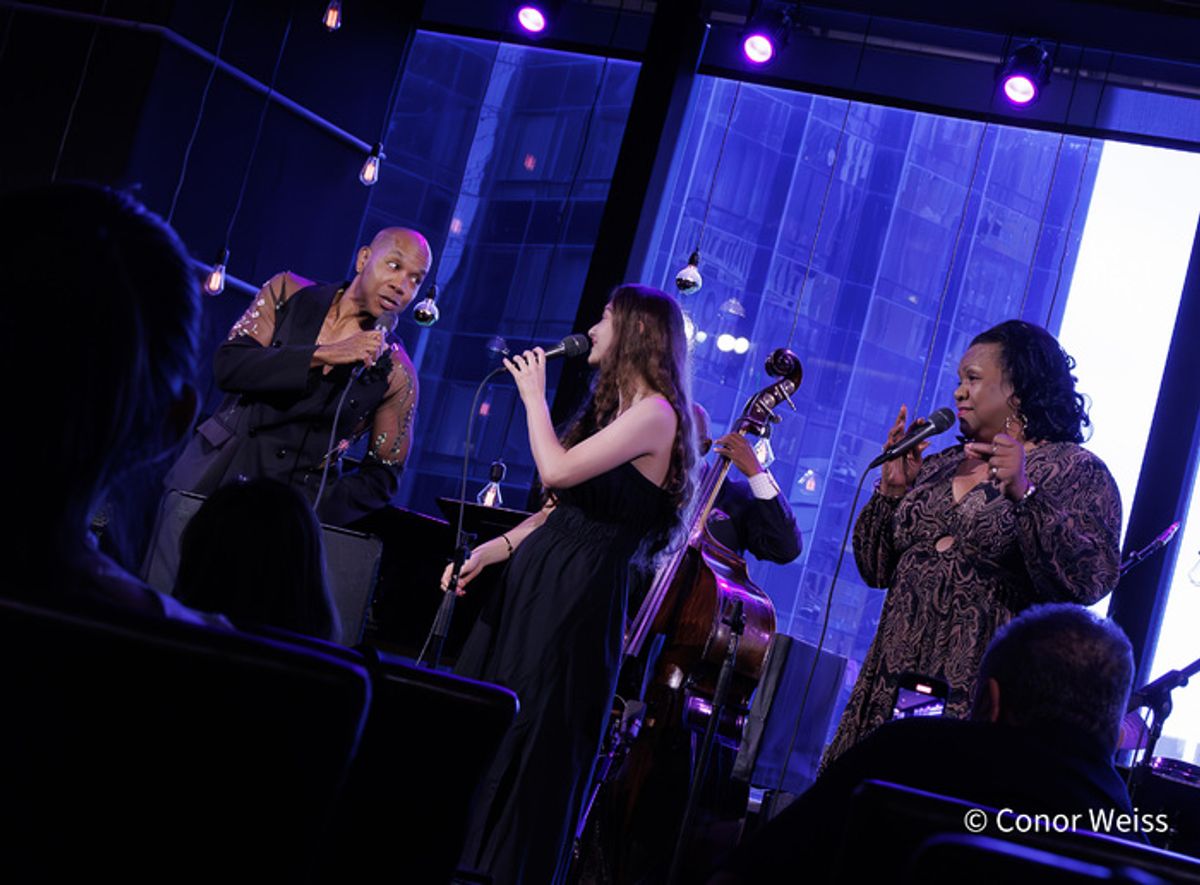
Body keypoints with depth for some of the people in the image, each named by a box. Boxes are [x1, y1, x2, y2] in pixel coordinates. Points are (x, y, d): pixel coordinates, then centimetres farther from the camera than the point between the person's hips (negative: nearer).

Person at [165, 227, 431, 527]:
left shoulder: (396, 374, -2)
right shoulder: (287, 293, 3)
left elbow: (382, 477, 2)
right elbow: (227, 365, -8)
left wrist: (314, 514, -14)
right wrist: (322, 355, -17)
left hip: (298, 506, -1)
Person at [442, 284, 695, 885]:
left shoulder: (655, 412, -12)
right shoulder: (613, 406, 18)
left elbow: (558, 471, -21)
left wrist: (534, 397, -7)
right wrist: (491, 550, 9)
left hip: (577, 593, -9)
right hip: (537, 578, 9)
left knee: (527, 745, -3)